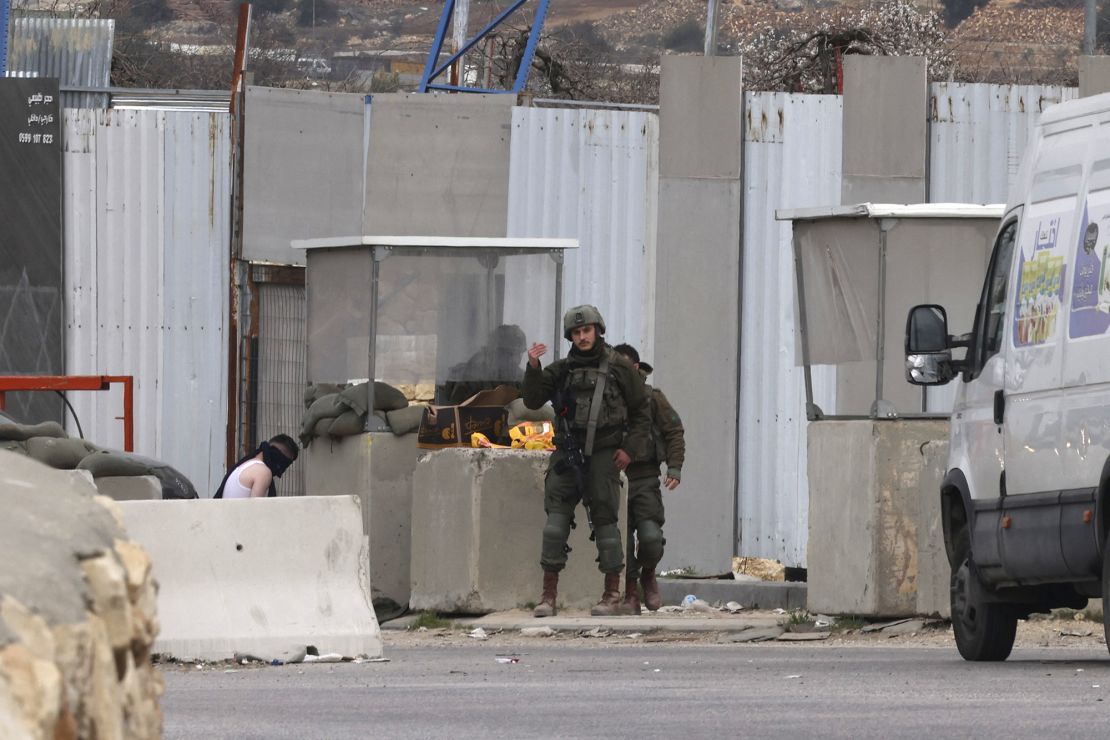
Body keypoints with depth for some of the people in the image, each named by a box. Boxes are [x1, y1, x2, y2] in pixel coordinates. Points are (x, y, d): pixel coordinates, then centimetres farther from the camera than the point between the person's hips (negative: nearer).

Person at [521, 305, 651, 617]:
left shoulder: (619, 368, 3)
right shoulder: (562, 370, 11)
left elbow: (641, 414, 7)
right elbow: (532, 401, 6)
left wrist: (629, 448, -5)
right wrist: (533, 368, -9)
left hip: (603, 455, -3)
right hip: (567, 453, 3)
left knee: (604, 519, -3)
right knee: (556, 518, -6)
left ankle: (612, 593, 5)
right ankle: (549, 594, -5)